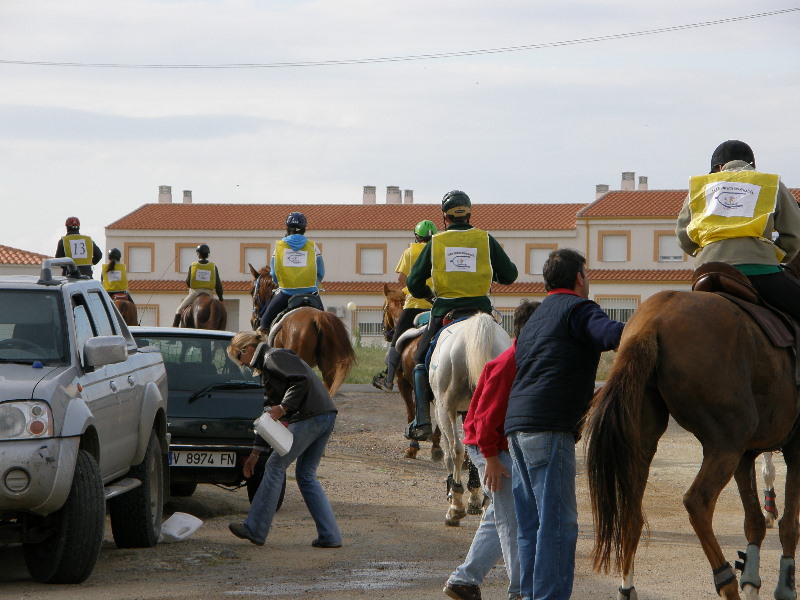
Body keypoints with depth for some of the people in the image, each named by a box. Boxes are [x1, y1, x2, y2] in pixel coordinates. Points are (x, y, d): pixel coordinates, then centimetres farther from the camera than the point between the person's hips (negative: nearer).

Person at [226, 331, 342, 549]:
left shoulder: (273, 357, -3)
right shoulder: (267, 367, 27)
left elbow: (302, 380, -18)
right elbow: (269, 412, 29)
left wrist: (283, 408, -14)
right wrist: (255, 452, 28)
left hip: (309, 416, -10)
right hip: (326, 417, 10)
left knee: (275, 466, -2)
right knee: (306, 475, 13)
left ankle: (255, 529, 1)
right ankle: (330, 536, 7)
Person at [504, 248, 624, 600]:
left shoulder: (535, 319, 26)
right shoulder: (577, 308, -1)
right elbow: (614, 335, -22)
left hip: (517, 425, 9)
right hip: (549, 427, -9)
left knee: (531, 524, 12)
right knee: (558, 521, -8)